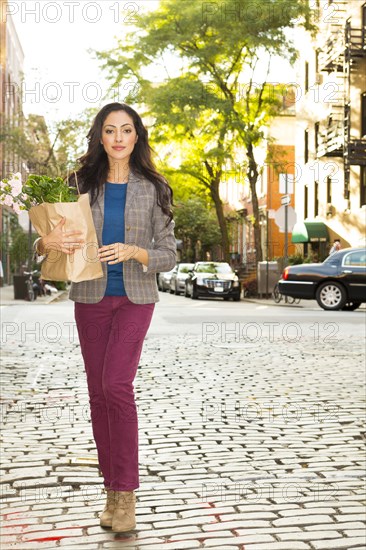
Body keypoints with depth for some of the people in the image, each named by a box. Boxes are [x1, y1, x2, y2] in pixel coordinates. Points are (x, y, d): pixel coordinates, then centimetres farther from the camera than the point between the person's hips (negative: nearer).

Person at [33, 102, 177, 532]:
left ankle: (126, 491, -5)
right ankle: (112, 487, 18)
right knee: (98, 390, 5)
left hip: (135, 298, -2)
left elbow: (168, 255, 1)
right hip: (90, 298, 3)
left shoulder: (153, 189, 1)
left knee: (117, 384, -16)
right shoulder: (81, 185, 4)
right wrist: (50, 242, -19)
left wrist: (132, 251, -18)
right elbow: (43, 244, 5)